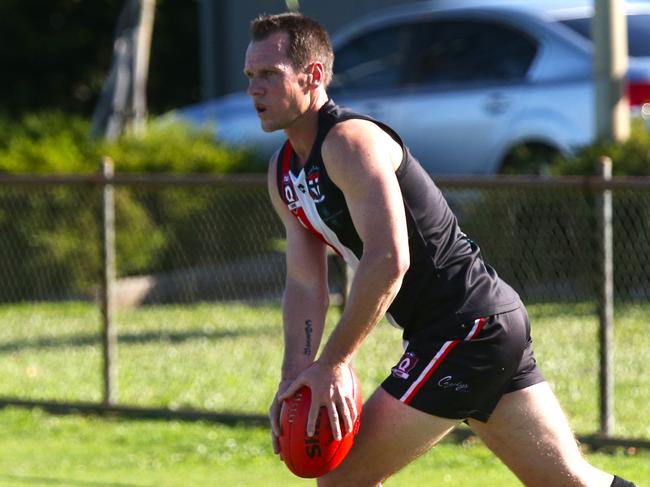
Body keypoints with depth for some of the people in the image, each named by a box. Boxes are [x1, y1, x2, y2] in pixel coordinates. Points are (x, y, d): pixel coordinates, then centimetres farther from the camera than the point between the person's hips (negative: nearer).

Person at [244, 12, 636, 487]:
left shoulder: (349, 142, -17)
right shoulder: (284, 173, 13)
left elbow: (388, 262, -27)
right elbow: (304, 285, 11)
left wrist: (333, 363, -24)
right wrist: (296, 376, -5)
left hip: (467, 328, -10)